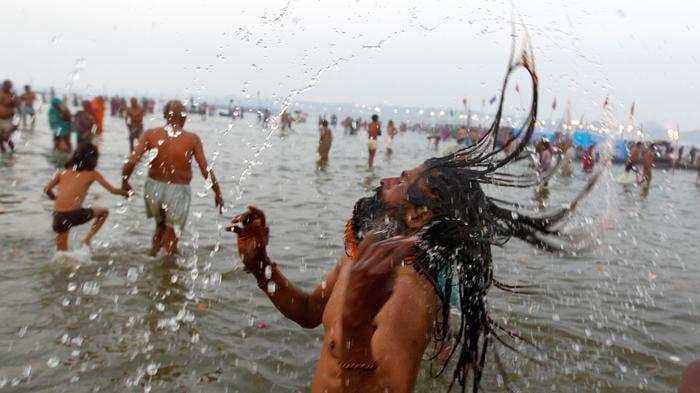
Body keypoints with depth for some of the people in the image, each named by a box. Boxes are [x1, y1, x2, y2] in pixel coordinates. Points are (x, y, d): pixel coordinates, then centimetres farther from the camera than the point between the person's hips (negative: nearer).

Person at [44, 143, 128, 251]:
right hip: (74, 214, -4)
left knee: (61, 252, 22)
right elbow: (112, 190, 7)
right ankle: (88, 239, 12)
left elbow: (47, 189, 7)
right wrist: (125, 193, 27)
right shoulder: (93, 173, 6)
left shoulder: (63, 172, 14)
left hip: (58, 216, 4)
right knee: (104, 212, 23)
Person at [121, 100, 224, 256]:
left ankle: (153, 253, 26)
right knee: (172, 234, 12)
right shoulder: (192, 139, -9)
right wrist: (217, 193, 3)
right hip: (178, 191, -3)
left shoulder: (151, 134, -4)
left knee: (161, 225, 28)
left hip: (153, 187, 3)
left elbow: (131, 162, -10)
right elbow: (206, 170, -8)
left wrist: (125, 182, 7)